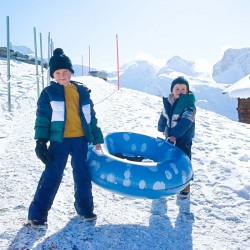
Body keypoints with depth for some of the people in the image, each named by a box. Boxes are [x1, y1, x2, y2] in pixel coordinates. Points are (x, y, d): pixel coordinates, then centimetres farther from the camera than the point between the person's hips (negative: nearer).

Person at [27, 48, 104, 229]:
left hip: (80, 139, 3)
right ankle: (37, 214, 5)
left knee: (83, 175, 10)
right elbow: (42, 118, -2)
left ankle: (85, 208, 27)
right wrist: (41, 141, -12)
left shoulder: (82, 91, 10)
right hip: (59, 140, -3)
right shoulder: (49, 93, 1)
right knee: (52, 175, -4)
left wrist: (97, 139, 13)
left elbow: (91, 116, 14)